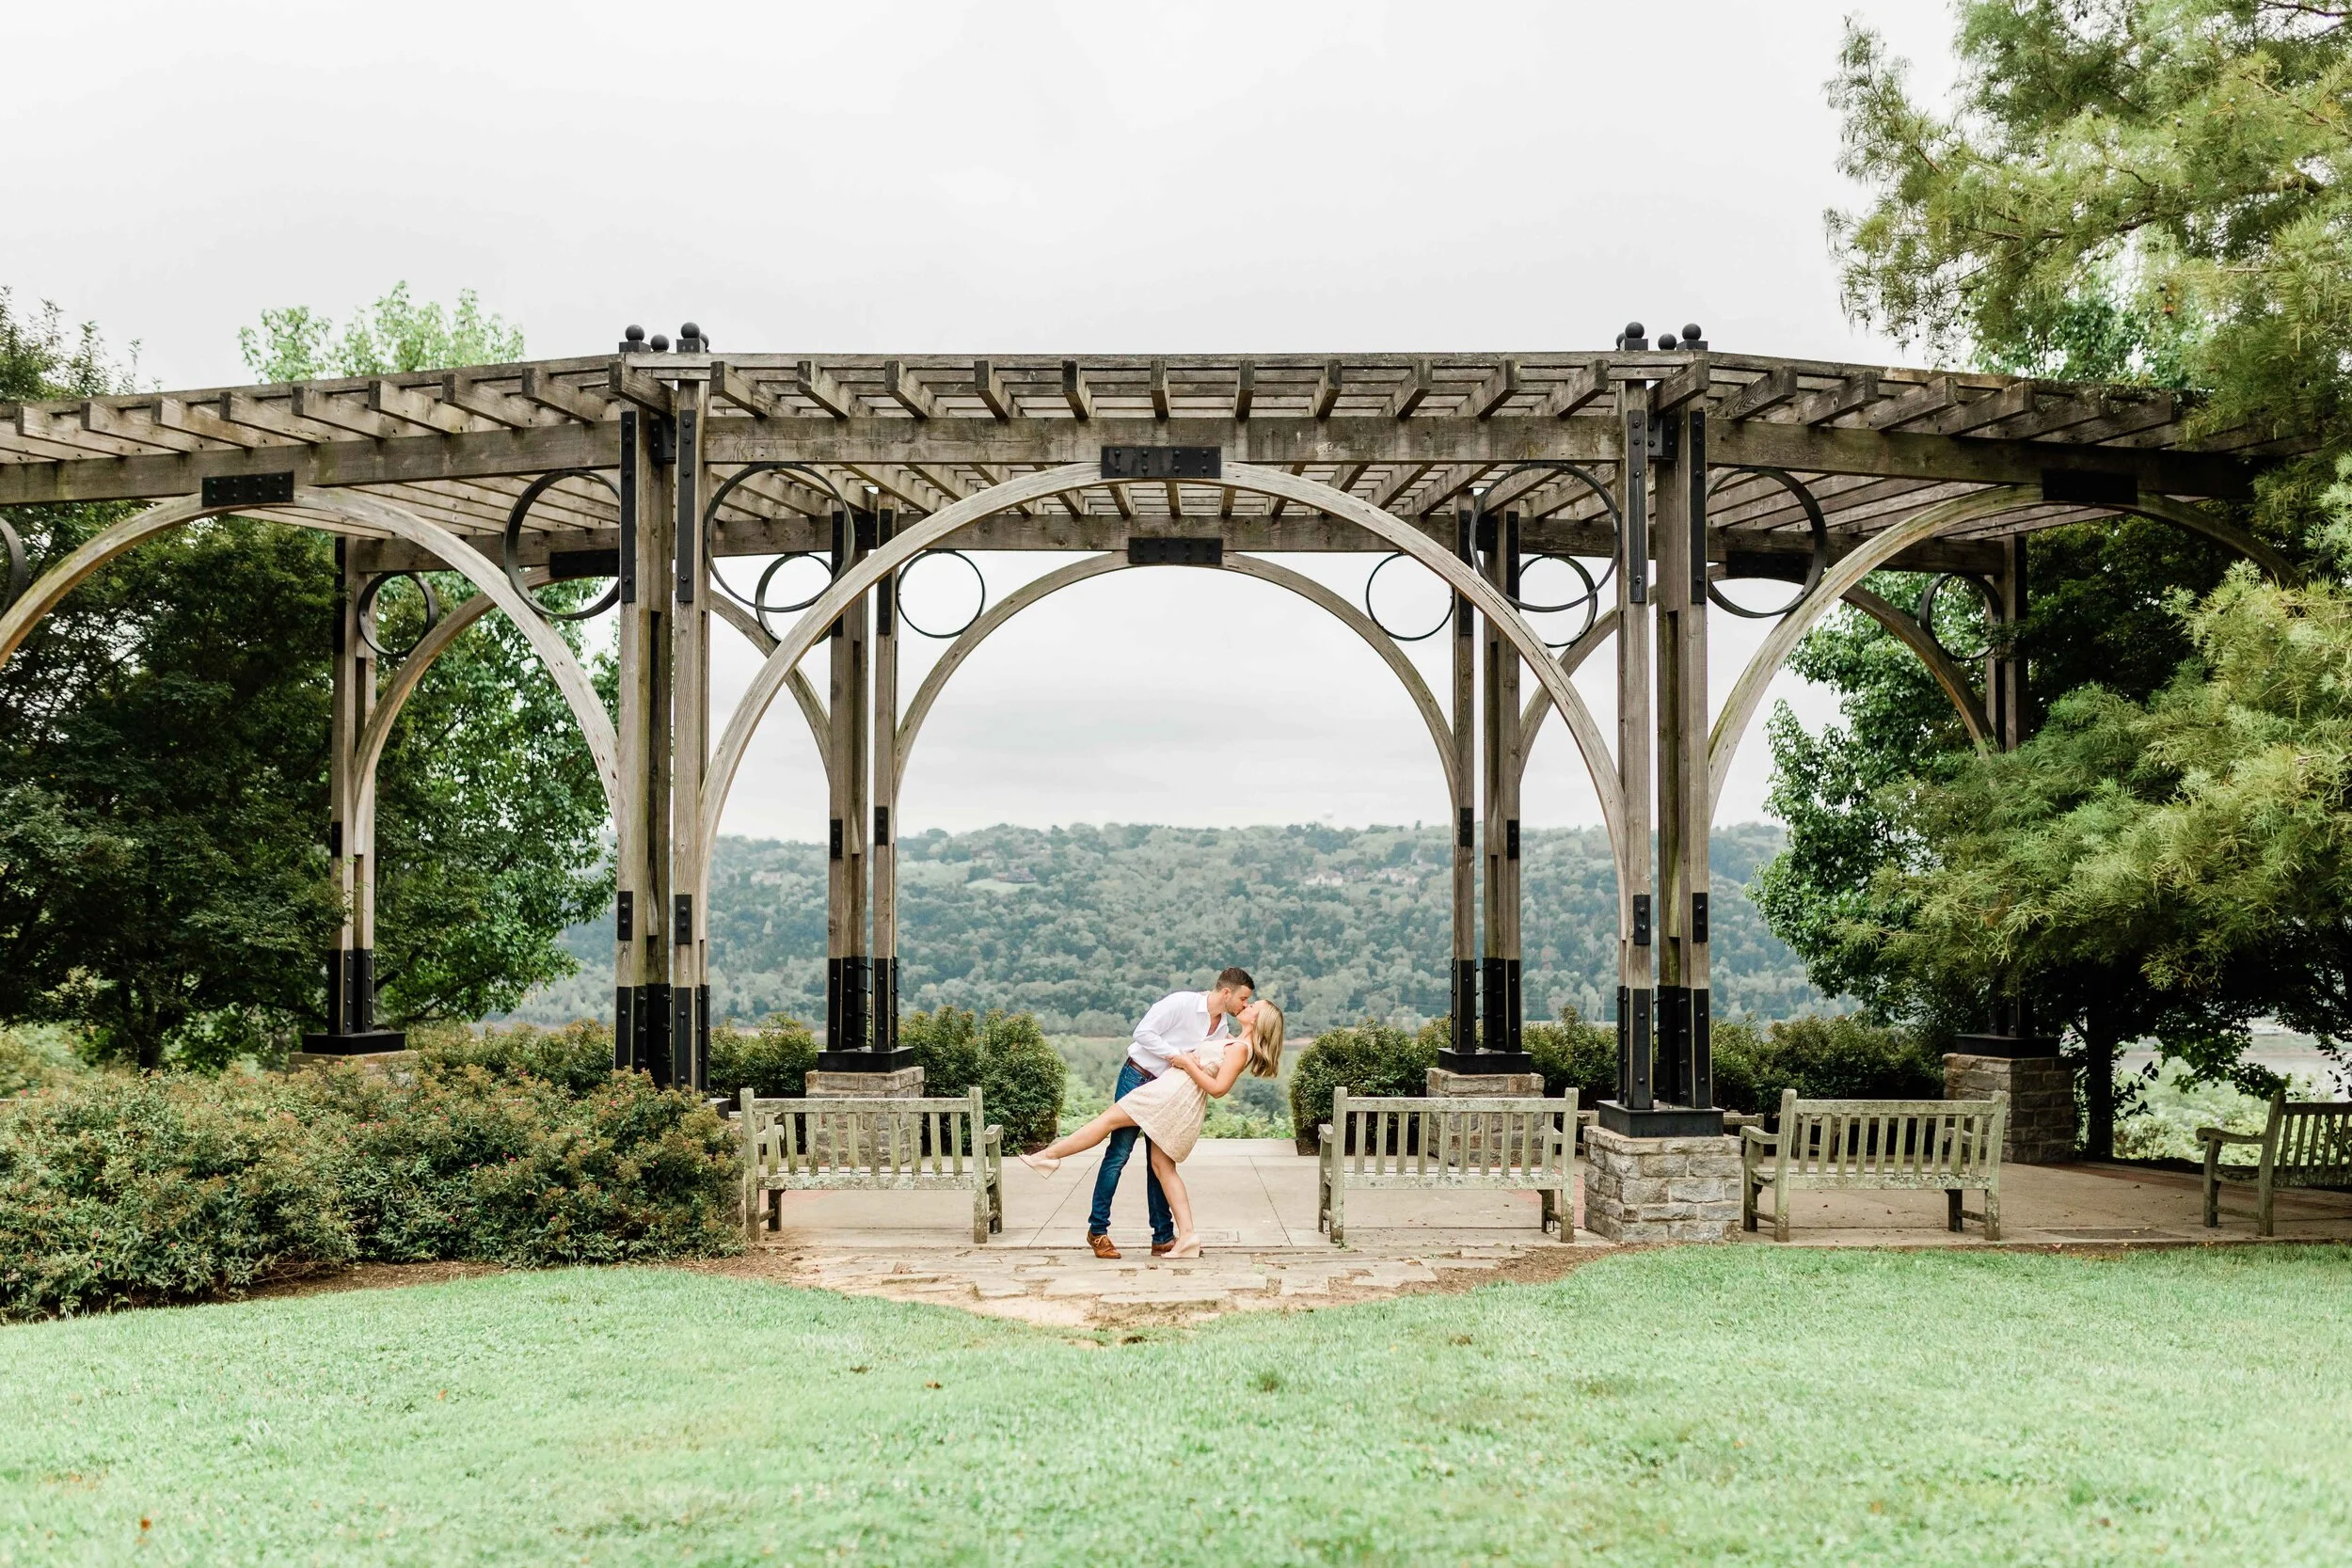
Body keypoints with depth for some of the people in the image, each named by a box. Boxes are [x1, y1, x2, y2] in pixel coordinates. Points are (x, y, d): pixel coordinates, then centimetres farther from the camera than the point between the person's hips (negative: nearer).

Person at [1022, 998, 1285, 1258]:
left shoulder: (1239, 1048, -9)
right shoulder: (1231, 1042, 19)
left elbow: (1217, 1088, -17)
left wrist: (1187, 1063, -12)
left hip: (1176, 1092, -10)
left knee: (1110, 1119, -2)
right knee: (1163, 1166, 7)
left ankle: (1050, 1155, 4)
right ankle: (1187, 1235, 1)